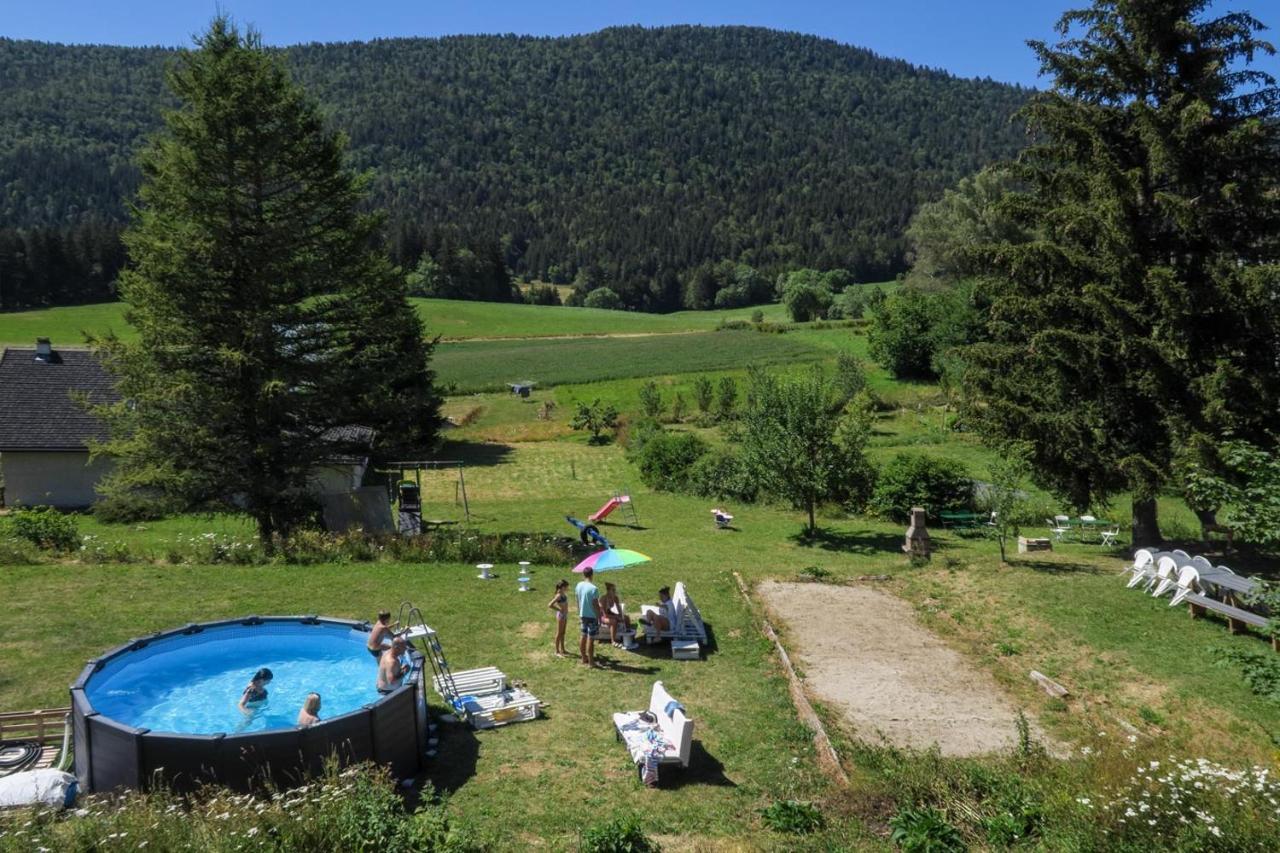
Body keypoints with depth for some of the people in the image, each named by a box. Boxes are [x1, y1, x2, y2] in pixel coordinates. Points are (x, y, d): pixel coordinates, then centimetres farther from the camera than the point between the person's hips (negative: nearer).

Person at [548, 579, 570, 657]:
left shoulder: (563, 594, 4)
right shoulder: (559, 595, -22)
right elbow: (550, 605, -27)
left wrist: (566, 612, 11)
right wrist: (559, 609, -17)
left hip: (565, 615, 9)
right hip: (561, 615, -9)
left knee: (563, 633, 18)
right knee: (559, 633, 3)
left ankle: (562, 649, 30)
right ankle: (557, 651, 13)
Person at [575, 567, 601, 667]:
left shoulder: (579, 585, -1)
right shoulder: (593, 588, -22)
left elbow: (578, 601, 9)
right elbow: (596, 605, -18)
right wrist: (599, 618, -10)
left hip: (583, 615, 7)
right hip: (592, 616, -7)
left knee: (583, 636, 17)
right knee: (591, 638, 0)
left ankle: (584, 658, 29)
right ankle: (591, 662, 7)